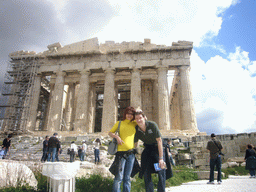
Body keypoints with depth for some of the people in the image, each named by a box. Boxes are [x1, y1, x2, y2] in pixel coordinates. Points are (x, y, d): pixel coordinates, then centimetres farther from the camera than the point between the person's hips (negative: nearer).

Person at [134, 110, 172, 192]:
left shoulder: (152, 125, -24)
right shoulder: (136, 130, -12)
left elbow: (159, 141, -22)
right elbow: (135, 144, 1)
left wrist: (161, 158, -24)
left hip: (158, 148, -4)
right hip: (147, 149, 4)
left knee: (161, 171, -10)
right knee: (146, 173, 2)